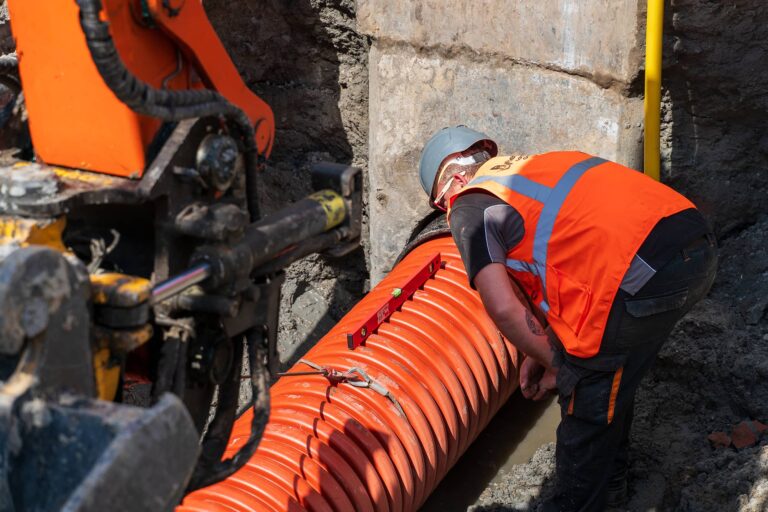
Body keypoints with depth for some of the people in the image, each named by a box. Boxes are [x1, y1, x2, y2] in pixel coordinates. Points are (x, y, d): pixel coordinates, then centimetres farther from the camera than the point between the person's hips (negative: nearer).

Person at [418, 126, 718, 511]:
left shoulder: (468, 208, 6)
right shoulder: (532, 167, 29)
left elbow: (504, 309, -2)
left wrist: (555, 365, 12)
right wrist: (545, 353, 28)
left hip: (643, 273, -9)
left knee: (586, 402, 9)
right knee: (611, 380, 28)